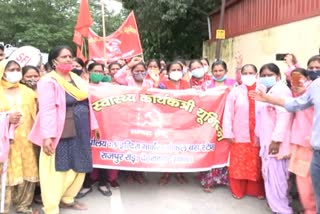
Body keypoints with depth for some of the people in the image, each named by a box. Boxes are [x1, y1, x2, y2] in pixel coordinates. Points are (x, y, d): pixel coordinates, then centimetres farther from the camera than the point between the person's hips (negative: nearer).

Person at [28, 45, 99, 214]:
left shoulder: (77, 79, 13)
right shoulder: (48, 81, -11)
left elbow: (86, 103, 16)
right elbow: (47, 110, -19)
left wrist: (93, 125, 16)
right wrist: (47, 136, -26)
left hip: (80, 132, 8)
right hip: (60, 134, -7)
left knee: (78, 167, 15)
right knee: (58, 170, 0)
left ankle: (67, 199, 34)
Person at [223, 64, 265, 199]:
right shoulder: (235, 91, -1)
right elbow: (228, 113, -3)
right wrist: (228, 133, -6)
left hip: (258, 135, 1)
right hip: (239, 135, 0)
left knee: (256, 165, 10)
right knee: (238, 165, 7)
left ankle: (257, 191, 26)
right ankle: (238, 191, 22)